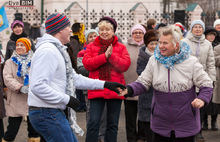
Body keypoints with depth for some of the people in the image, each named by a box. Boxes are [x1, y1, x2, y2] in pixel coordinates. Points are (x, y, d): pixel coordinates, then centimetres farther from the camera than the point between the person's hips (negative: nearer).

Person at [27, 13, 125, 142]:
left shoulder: (58, 50, 18)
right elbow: (37, 86, -27)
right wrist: (66, 99, -20)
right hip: (47, 113, -11)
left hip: (55, 112, 11)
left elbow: (74, 78, 21)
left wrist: (104, 84, 16)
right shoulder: (48, 51, -18)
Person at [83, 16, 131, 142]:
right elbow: (87, 63, -7)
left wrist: (111, 56, -17)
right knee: (94, 122, -6)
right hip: (96, 89, -1)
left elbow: (126, 65, -6)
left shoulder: (121, 47, 7)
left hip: (115, 90, 1)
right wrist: (104, 56, -15)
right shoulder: (92, 46, 8)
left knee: (113, 124, 9)